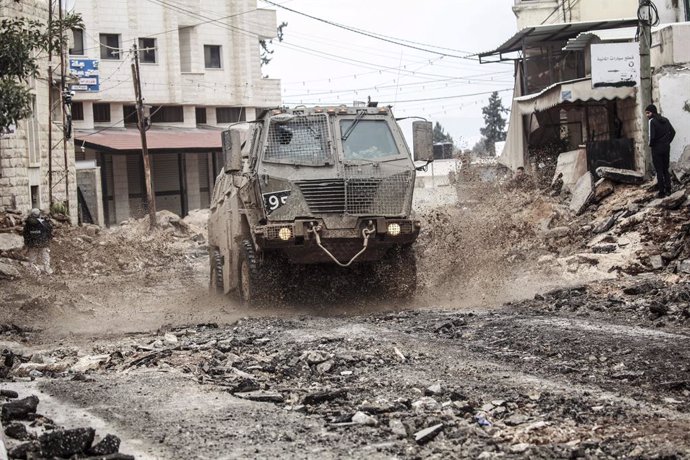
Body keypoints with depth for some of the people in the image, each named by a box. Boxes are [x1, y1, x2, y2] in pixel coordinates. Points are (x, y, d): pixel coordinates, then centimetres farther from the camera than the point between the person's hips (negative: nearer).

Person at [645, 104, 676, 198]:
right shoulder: (665, 120, 9)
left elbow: (652, 136, -21)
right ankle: (668, 190, 13)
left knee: (659, 171, 0)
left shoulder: (652, 121, -13)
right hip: (666, 148, 6)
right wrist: (668, 141, 13)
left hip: (657, 148, -6)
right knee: (666, 170, 15)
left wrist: (650, 144, -3)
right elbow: (673, 132, 11)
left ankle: (661, 192, 1)